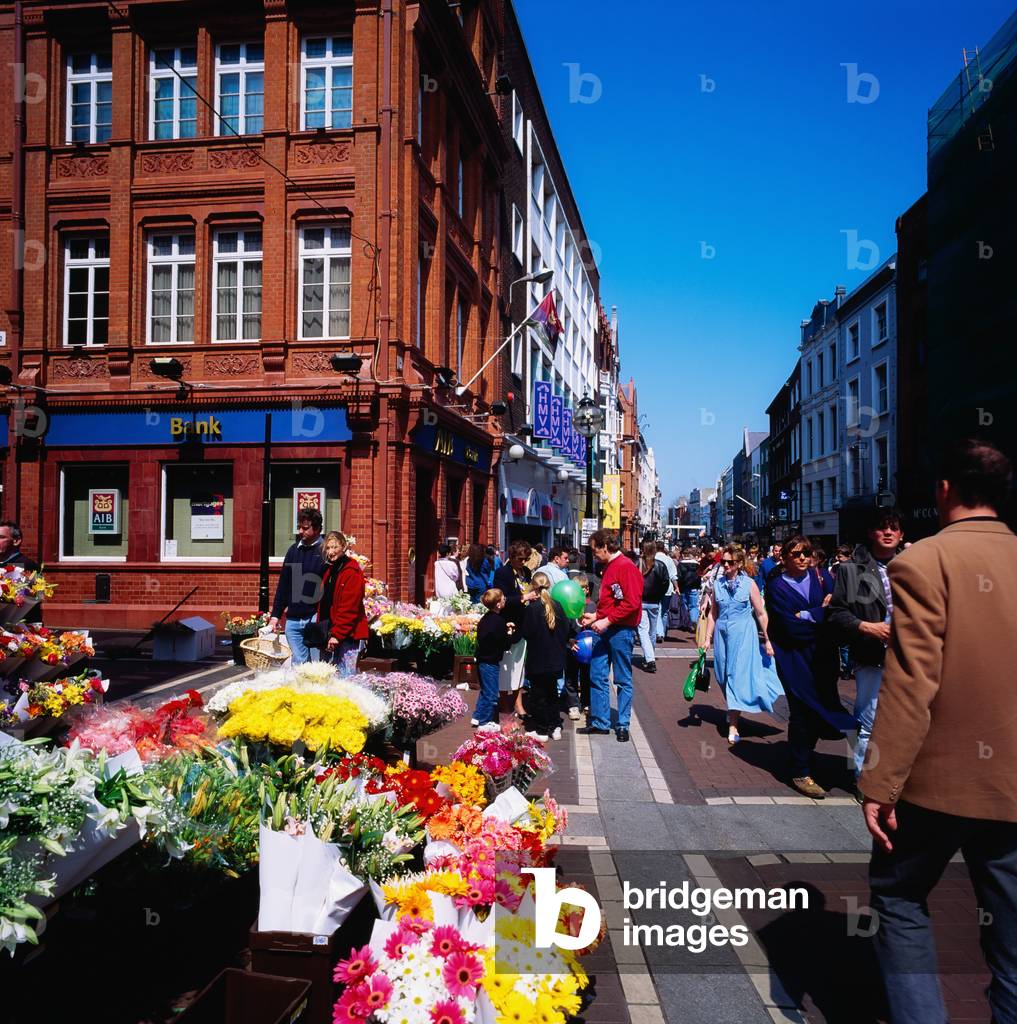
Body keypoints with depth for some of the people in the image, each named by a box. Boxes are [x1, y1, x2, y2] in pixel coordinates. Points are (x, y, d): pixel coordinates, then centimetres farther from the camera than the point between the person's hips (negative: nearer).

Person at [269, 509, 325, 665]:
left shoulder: (325, 550, -6)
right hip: (293, 619, 6)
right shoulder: (294, 550, 12)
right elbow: (283, 585, 16)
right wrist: (275, 615, 13)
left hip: (315, 618, -5)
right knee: (298, 664, 9)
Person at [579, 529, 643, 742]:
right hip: (604, 629, 9)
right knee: (597, 676, 9)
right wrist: (595, 616, 15)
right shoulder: (609, 567, 15)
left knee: (623, 680, 3)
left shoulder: (626, 567, -14)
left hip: (621, 630, -9)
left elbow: (632, 603, -21)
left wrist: (606, 621, -19)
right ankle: (600, 723, 18)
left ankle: (623, 725, 13)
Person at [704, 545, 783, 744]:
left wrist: (767, 640, -3)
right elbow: (713, 613, 10)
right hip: (722, 633, 4)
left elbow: (761, 613, -3)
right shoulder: (718, 584, 4)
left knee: (738, 676, -5)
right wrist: (708, 638, 7)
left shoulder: (749, 584, -6)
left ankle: (733, 726, -2)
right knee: (724, 677, 10)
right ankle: (733, 711, 32)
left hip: (743, 634, -4)